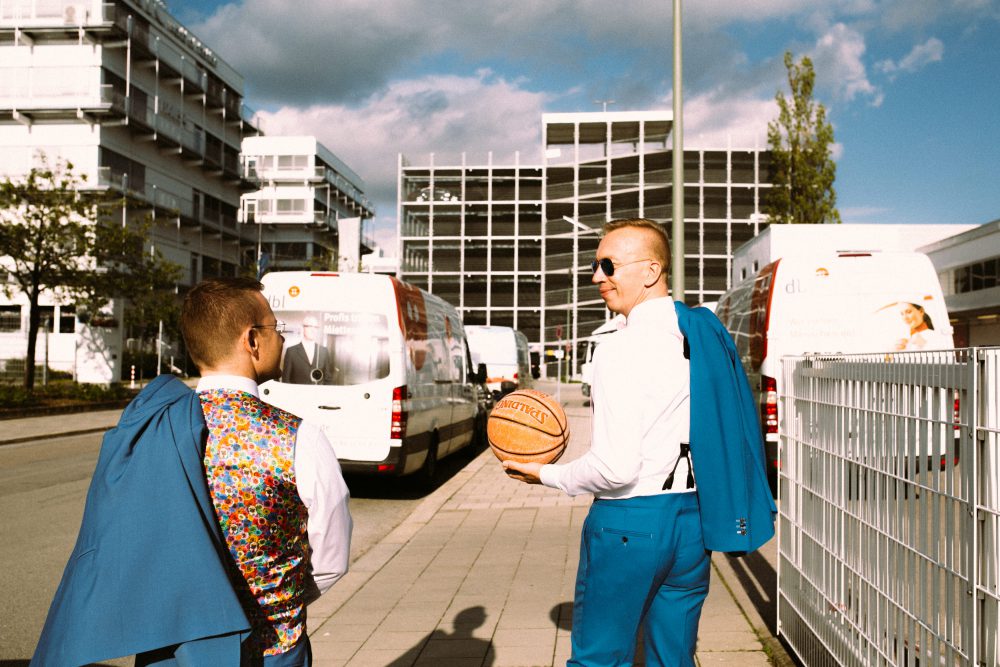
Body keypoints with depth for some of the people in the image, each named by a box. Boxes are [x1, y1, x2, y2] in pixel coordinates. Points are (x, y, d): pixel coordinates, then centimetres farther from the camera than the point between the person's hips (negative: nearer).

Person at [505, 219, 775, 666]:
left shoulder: (621, 349, -18)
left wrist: (548, 475, -6)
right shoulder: (706, 335, 6)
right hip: (694, 518, 8)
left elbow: (616, 469, -21)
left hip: (629, 519, -7)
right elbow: (726, 435, 13)